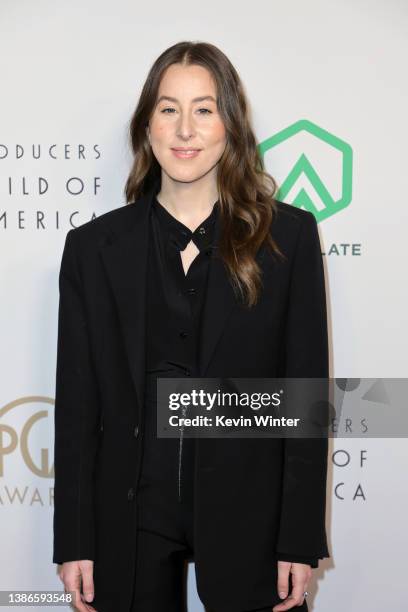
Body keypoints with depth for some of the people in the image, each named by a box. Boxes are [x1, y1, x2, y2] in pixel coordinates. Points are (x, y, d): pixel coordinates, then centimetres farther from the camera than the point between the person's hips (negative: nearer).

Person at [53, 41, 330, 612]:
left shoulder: (289, 235, -2)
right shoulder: (93, 246, 1)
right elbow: (77, 402, 2)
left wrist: (300, 541, -5)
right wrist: (75, 543, 0)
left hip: (248, 518, -1)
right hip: (131, 521, 1)